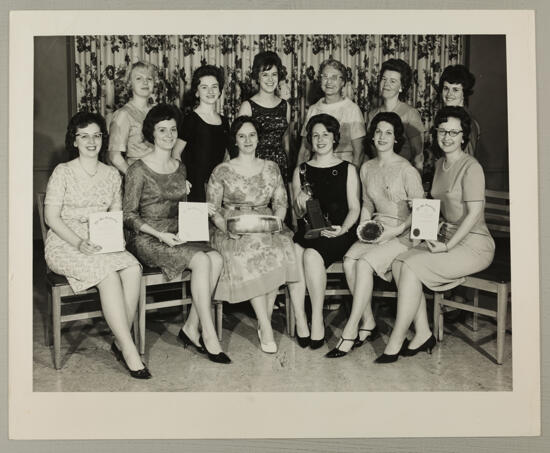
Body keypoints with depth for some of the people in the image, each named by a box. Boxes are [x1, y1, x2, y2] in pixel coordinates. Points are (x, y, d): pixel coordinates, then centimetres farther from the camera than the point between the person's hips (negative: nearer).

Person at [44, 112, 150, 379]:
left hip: (103, 244, 4)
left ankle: (120, 341, -16)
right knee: (108, 274, -31)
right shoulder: (63, 172, -2)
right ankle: (129, 350, -26)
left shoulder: (112, 174, 12)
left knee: (133, 269, -27)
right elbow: (51, 217, -6)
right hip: (65, 244, -4)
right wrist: (79, 243, -20)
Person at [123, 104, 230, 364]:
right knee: (202, 260, -29)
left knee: (216, 258, -24)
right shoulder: (139, 170, -4)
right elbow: (129, 215, -6)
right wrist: (160, 235, -18)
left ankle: (191, 328, -15)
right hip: (149, 240, -6)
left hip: (178, 236, 6)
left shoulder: (180, 168, 15)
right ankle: (209, 336, -22)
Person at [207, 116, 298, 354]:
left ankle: (264, 321, -20)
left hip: (267, 227, 2)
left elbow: (281, 201, 13)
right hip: (234, 233, -2)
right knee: (249, 255, -34)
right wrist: (226, 226, -15)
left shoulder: (271, 168, 15)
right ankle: (265, 326, -27)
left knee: (278, 252, -31)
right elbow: (212, 208, 4)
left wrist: (277, 218, -9)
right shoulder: (222, 171, 7)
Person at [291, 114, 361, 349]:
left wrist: (343, 228, -14)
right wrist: (300, 203, -9)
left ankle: (317, 320, -21)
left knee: (312, 255, -33)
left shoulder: (347, 169, 10)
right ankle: (299, 319, -26)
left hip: (337, 233, -2)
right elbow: (298, 214, 14)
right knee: (293, 252, -31)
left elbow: (354, 208, 4)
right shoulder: (301, 171, 17)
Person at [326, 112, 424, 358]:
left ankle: (350, 332, -21)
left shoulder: (406, 170, -8)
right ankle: (368, 324, -10)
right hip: (375, 232, 6)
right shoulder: (367, 168, 11)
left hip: (402, 235, -6)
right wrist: (363, 226, 5)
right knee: (349, 260, -23)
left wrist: (396, 230, -18)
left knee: (364, 263, -29)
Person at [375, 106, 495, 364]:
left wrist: (447, 247, -20)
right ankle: (423, 333, -7)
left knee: (412, 266, -23)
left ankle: (396, 343, -16)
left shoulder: (471, 168, -13)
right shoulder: (440, 165, 13)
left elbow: (474, 213, -18)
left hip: (473, 245, -8)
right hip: (446, 236, 8)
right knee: (399, 262, -12)